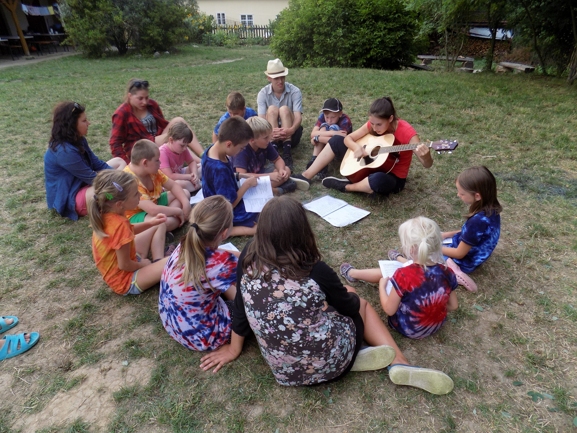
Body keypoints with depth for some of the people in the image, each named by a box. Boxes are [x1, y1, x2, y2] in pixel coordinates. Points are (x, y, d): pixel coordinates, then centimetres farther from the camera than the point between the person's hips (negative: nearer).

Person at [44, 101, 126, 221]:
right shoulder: (64, 151, -27)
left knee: (119, 162, 9)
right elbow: (92, 178, -22)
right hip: (69, 200, -11)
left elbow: (97, 164, 4)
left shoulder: (78, 140, 1)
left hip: (82, 184, 11)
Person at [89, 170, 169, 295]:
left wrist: (149, 223, 1)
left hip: (126, 257, 9)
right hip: (125, 280, -9)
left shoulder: (105, 213, -9)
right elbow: (124, 265, -26)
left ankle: (158, 263, 5)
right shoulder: (119, 224, -34)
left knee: (159, 226, 15)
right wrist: (143, 264, -8)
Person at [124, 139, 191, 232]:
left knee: (185, 193, 6)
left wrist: (186, 203, -12)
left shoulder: (150, 170, -5)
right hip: (135, 215, -10)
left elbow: (173, 185, 4)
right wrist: (178, 211, -25)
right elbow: (153, 210, -38)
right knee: (168, 221, -40)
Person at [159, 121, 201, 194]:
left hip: (179, 174, 8)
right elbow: (170, 176, -33)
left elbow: (192, 162, 4)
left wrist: (194, 174, -19)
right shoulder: (162, 152, -29)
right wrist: (189, 177, -27)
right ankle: (200, 184, -14)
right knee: (180, 184, -38)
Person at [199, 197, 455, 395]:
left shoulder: (248, 260, -17)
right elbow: (351, 308, -6)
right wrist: (349, 295, 17)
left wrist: (233, 349, 15)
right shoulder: (315, 272, -26)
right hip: (328, 363, -3)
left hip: (283, 369, 4)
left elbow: (240, 310, -3)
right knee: (360, 303, 23)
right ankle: (400, 366, 12)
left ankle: (357, 356, 9)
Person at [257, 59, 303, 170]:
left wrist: (291, 130, -47)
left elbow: (298, 117, -23)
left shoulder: (295, 91, -10)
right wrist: (270, 132, -43)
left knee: (284, 109, -28)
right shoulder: (263, 94, -7)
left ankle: (287, 152, -42)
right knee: (272, 109, -25)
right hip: (272, 135, 1)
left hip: (291, 133, 0)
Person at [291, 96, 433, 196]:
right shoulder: (374, 124, -9)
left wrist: (426, 156, -52)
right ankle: (305, 177, -3)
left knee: (378, 180, -45)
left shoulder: (405, 131, -25)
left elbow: (427, 164, -28)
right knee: (336, 140, -1)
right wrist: (356, 147, -26)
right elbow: (348, 138, -4)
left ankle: (346, 186, -13)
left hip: (392, 178, -5)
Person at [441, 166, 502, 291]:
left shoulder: (477, 221, -36)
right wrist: (448, 234, 5)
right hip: (472, 252, 9)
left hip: (464, 261, -9)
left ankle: (452, 271, -13)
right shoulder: (490, 208, -10)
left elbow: (459, 254, -24)